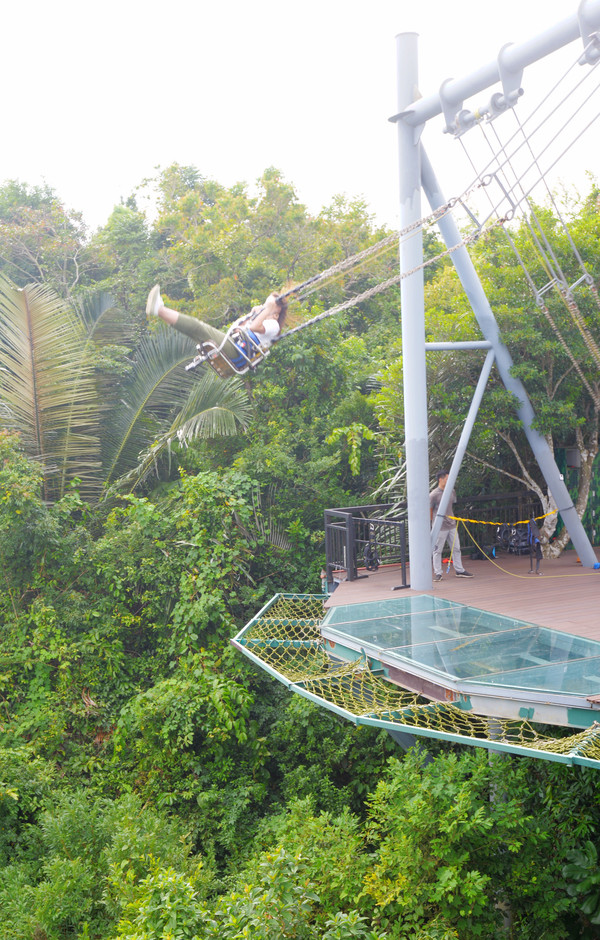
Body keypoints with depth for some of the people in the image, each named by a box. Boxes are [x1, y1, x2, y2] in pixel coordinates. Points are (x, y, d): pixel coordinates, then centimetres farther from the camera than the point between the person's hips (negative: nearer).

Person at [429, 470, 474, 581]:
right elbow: (429, 511, -6)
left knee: (456, 548, 12)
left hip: (452, 525, 7)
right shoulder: (434, 494, -13)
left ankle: (459, 570, 22)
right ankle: (437, 573, 8)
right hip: (440, 527, -7)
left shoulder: (451, 492, 7)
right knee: (437, 550, 1)